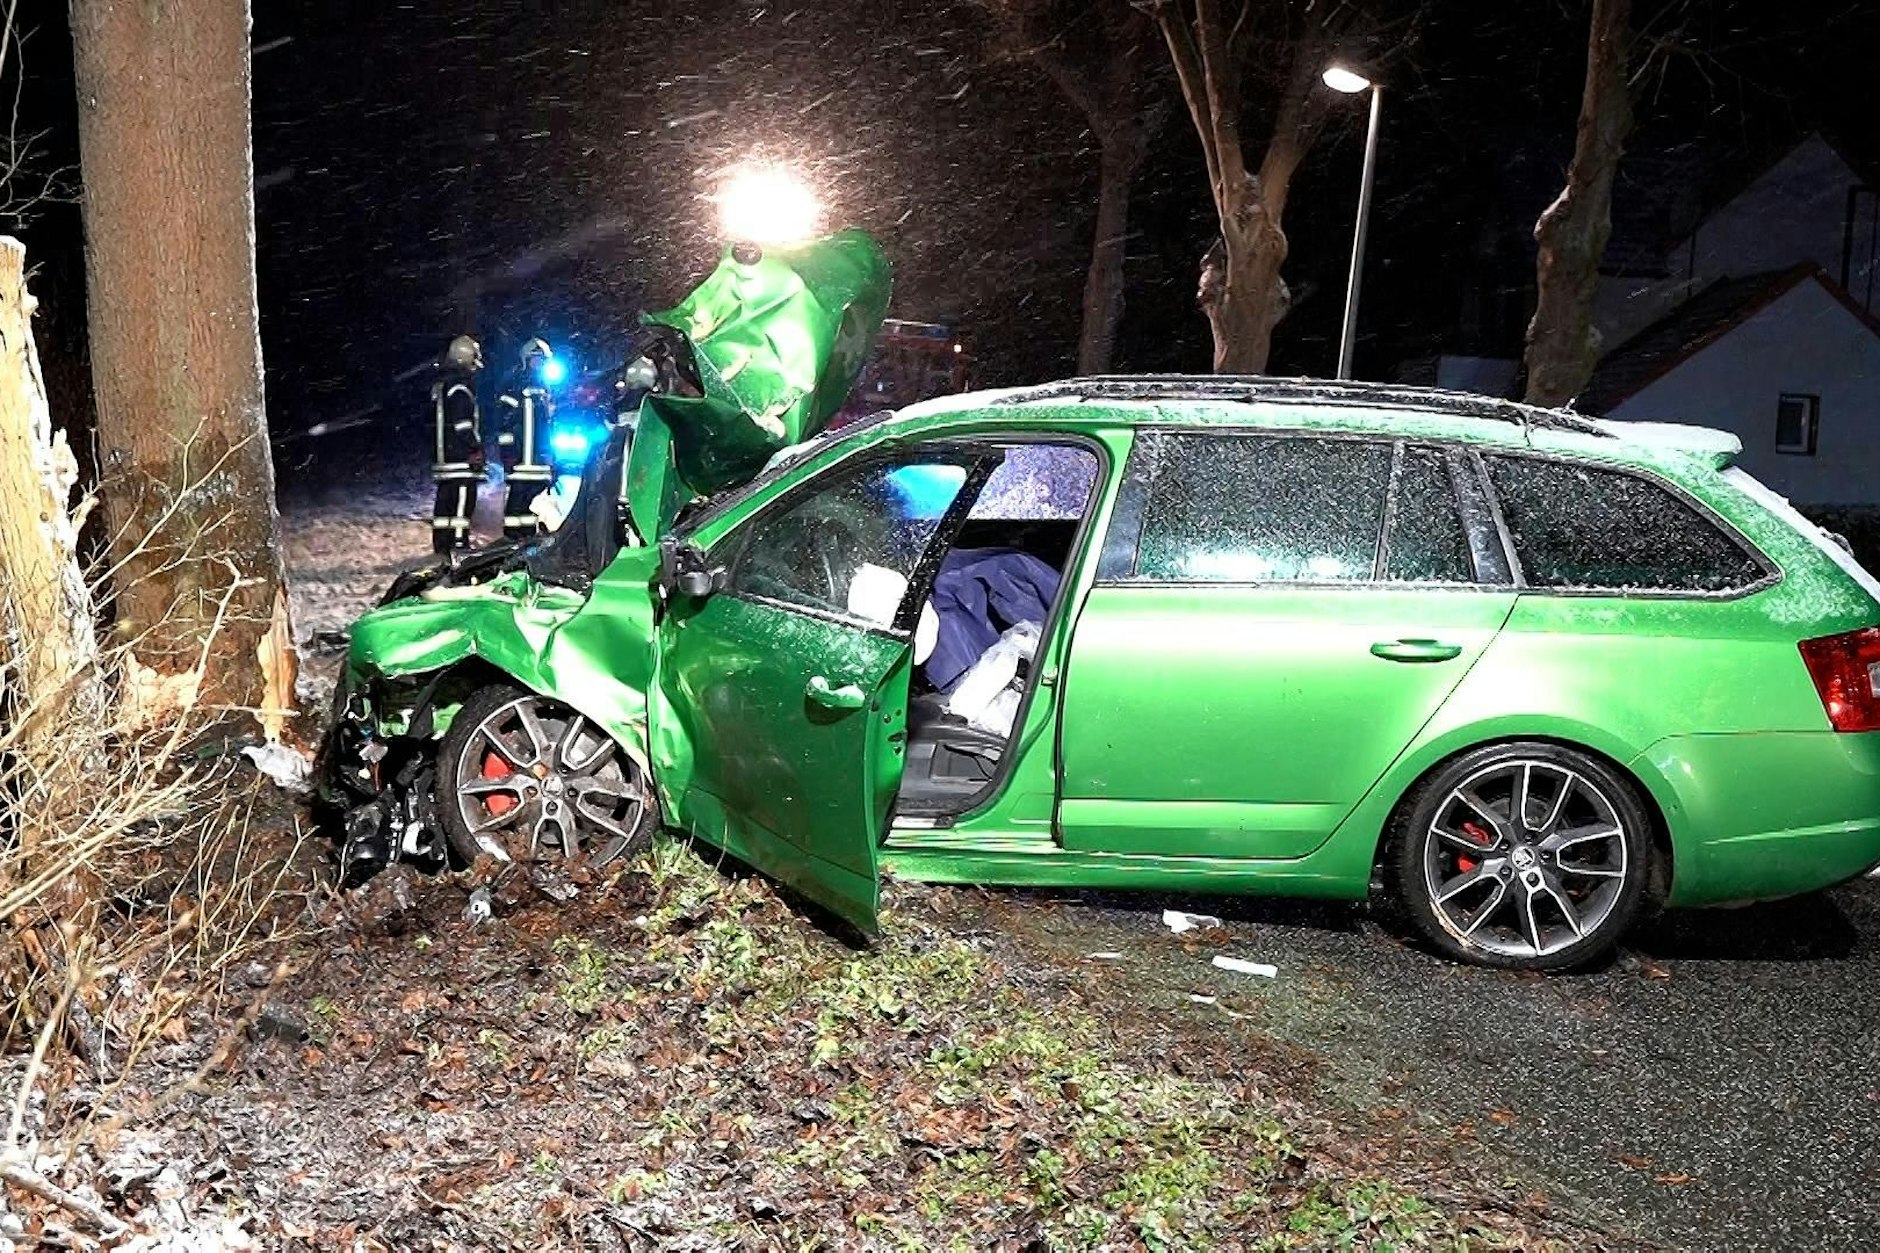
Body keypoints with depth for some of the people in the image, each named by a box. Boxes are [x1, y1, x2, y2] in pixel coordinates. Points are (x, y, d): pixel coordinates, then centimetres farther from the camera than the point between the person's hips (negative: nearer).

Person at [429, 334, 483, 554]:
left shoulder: (439, 385, 16)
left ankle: (441, 548, 18)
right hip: (461, 460, -10)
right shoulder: (460, 386, -13)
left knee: (443, 507, 13)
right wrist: (476, 450, -14)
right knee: (461, 506, -10)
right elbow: (463, 425, -19)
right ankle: (459, 544, -14)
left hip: (441, 459, 10)